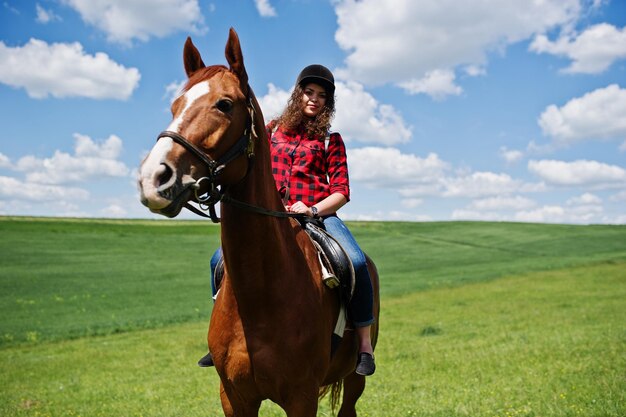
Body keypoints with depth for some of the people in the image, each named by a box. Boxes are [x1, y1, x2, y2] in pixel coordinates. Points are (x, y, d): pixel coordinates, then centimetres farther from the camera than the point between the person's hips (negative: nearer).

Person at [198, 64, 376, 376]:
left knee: (356, 262, -30)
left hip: (319, 215, -2)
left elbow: (342, 191, 2)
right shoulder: (273, 131, 16)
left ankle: (365, 345, -14)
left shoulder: (330, 139, 10)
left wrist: (313, 209, -15)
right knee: (221, 260, -15)